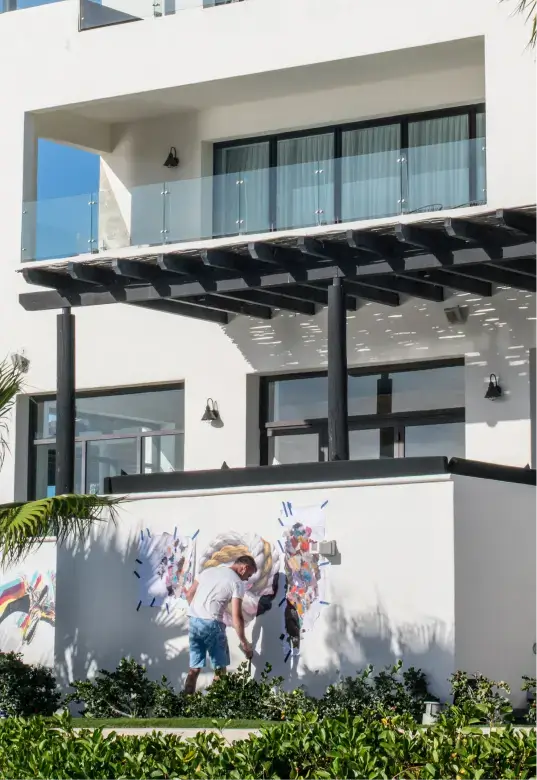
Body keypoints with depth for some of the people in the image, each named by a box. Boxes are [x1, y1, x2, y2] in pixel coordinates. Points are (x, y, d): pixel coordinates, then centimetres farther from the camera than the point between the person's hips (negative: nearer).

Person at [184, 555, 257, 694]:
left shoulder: (208, 571, 16)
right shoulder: (237, 582, -2)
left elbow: (189, 595, 17)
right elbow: (236, 616, -7)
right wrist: (244, 643, 0)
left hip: (193, 620, 6)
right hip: (212, 623, -6)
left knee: (195, 667, 10)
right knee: (220, 668, 4)